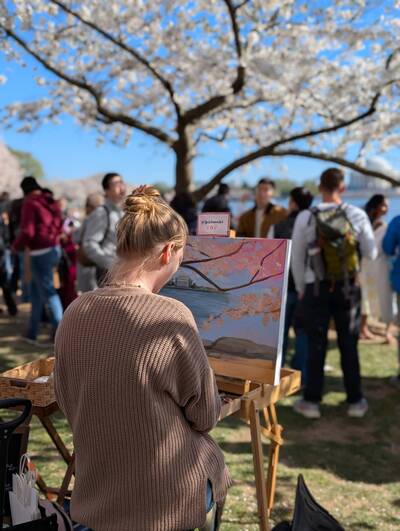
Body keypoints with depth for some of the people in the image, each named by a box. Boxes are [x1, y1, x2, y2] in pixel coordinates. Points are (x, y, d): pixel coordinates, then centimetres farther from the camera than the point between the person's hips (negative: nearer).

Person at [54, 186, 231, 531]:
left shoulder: (74, 314, -9)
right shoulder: (170, 317, -25)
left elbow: (67, 402, 5)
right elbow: (206, 414, -12)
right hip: (168, 499, -5)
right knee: (213, 462, 28)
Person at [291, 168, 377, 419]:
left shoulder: (305, 218, -9)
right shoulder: (358, 215, -7)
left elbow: (297, 259, -1)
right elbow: (371, 253, 3)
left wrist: (300, 288, 12)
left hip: (316, 289, -1)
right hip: (349, 288, 1)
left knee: (316, 345, 8)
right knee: (349, 345, 12)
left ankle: (312, 401, 15)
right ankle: (356, 401, 21)